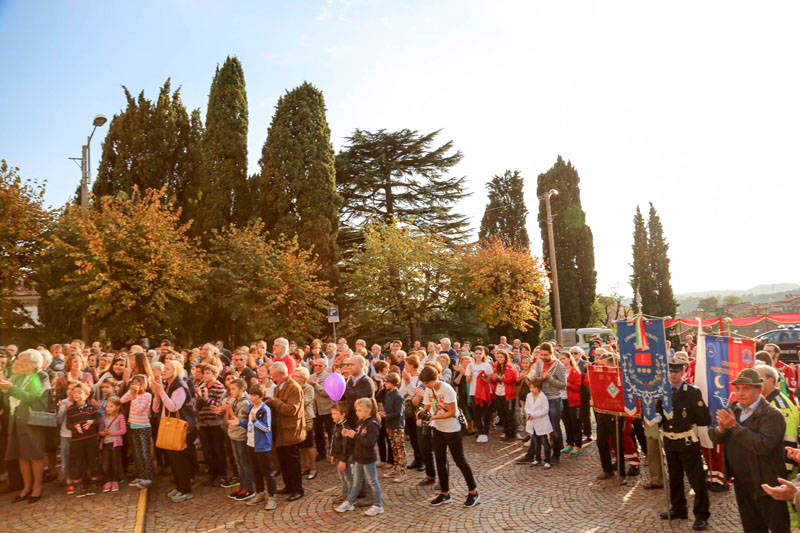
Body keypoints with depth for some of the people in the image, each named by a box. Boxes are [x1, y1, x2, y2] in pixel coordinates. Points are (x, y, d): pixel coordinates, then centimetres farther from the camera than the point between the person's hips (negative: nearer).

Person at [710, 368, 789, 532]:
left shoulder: (772, 415, -17)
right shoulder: (733, 409, 4)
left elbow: (764, 446, -30)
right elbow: (713, 437, 2)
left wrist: (734, 426, -29)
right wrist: (721, 429, -19)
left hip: (766, 486, -6)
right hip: (741, 483, 6)